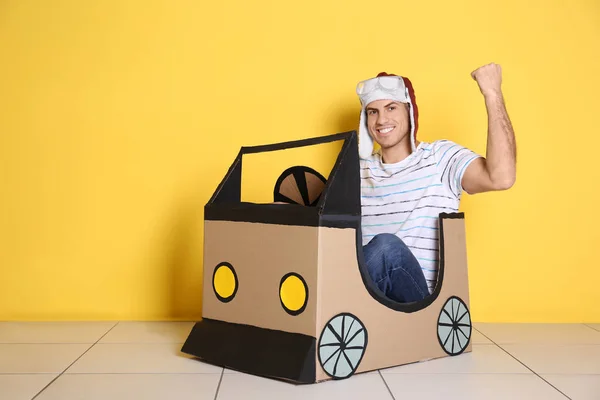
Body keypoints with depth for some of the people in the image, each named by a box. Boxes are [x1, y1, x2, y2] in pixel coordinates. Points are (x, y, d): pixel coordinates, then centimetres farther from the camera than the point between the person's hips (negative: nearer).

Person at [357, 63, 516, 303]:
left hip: (422, 301, -2)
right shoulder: (357, 170, 14)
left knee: (386, 245, -33)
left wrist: (493, 94, -17)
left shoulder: (442, 158, 0)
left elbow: (501, 177, -19)